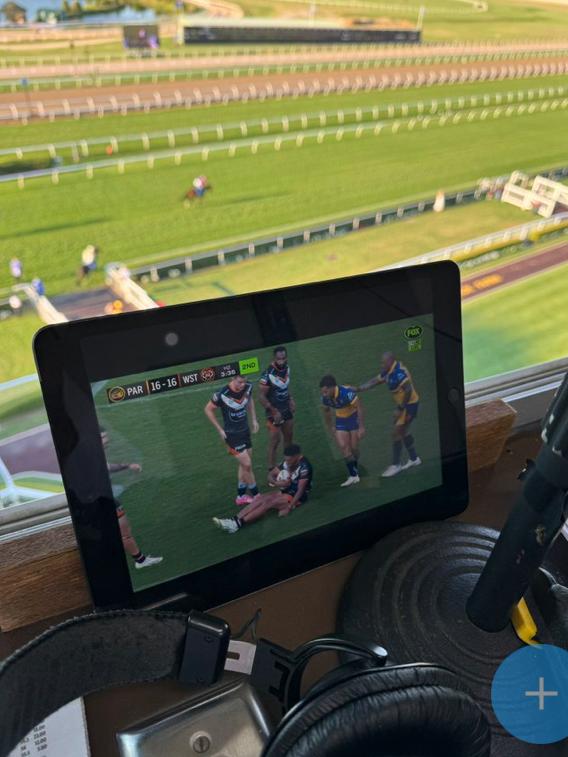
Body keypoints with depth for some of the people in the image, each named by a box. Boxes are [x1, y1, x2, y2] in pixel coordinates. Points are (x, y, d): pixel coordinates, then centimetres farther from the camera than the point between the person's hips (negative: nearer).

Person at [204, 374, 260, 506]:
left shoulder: (248, 387, -11)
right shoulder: (222, 395, -28)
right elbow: (208, 410, -12)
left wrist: (254, 419, 8)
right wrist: (220, 430, -10)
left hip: (245, 431, 6)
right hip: (232, 434, -6)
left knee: (245, 465, 15)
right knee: (247, 465, -5)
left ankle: (241, 496, 30)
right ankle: (256, 495, 14)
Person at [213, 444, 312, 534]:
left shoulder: (304, 467, -23)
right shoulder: (287, 462, 1)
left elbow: (300, 490, -25)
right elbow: (270, 475, 7)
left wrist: (288, 508, -29)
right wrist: (277, 483, -16)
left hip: (297, 497, -7)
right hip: (285, 492, 7)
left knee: (268, 503, -27)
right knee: (260, 498, -16)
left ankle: (239, 523, -36)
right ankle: (235, 519, -30)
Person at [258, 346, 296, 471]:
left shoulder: (287, 368, -3)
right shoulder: (268, 375, -28)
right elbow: (262, 397, -21)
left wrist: (291, 399, 2)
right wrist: (274, 412, -21)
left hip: (286, 409, 7)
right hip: (274, 411, -7)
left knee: (289, 435, 18)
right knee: (275, 439, -4)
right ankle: (271, 469, 7)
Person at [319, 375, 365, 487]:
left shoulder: (347, 392, -34)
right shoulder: (325, 398, -18)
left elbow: (359, 408, -25)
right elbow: (327, 411, 3)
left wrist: (361, 427, -23)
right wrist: (330, 427, 12)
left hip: (354, 417, -4)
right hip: (341, 420, 4)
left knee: (353, 447, 1)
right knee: (343, 446, -9)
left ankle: (354, 472, 26)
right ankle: (353, 475, -2)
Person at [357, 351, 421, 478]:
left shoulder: (398, 373, -26)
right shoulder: (388, 372, 5)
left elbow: (408, 390, -31)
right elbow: (374, 381, 9)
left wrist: (400, 409, -25)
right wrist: (358, 388, 2)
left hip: (409, 405, -10)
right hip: (403, 404, 10)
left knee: (396, 433, -5)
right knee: (403, 431, 20)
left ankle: (396, 465, 6)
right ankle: (414, 459, 34)